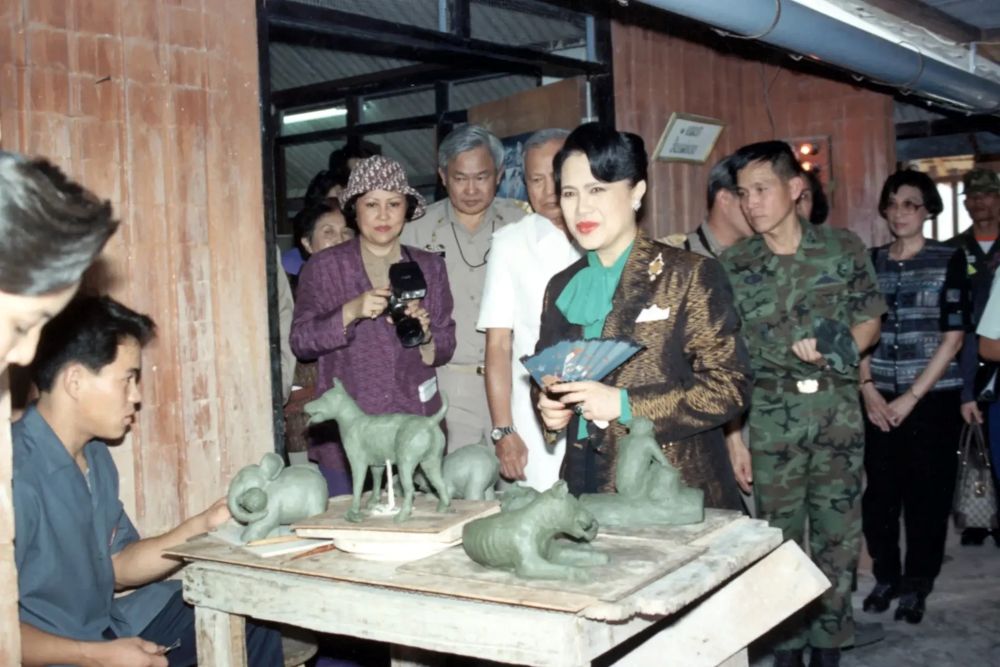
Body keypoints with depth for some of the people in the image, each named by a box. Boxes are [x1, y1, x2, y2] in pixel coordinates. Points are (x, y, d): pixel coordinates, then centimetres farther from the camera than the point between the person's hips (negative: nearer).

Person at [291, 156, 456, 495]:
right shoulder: (323, 267, 4)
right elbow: (300, 342, -2)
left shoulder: (430, 267, 11)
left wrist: (425, 334, -11)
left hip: (415, 429, 2)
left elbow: (446, 349, 11)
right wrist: (350, 312, -16)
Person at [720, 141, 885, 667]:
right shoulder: (734, 265, 1)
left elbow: (870, 321, 7)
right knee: (779, 537, 6)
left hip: (838, 411, 1)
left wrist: (842, 347, -14)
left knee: (838, 535, 6)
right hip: (771, 417, 0)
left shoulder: (844, 249, 1)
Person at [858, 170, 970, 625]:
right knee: (879, 490, 4)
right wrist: (868, 390, -4)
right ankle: (885, 575, 23)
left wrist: (911, 397, -10)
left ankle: (917, 584, 18)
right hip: (879, 400, 3)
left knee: (927, 493, 3)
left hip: (933, 397, -2)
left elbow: (953, 337, -5)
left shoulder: (949, 260, -1)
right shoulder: (869, 262, 8)